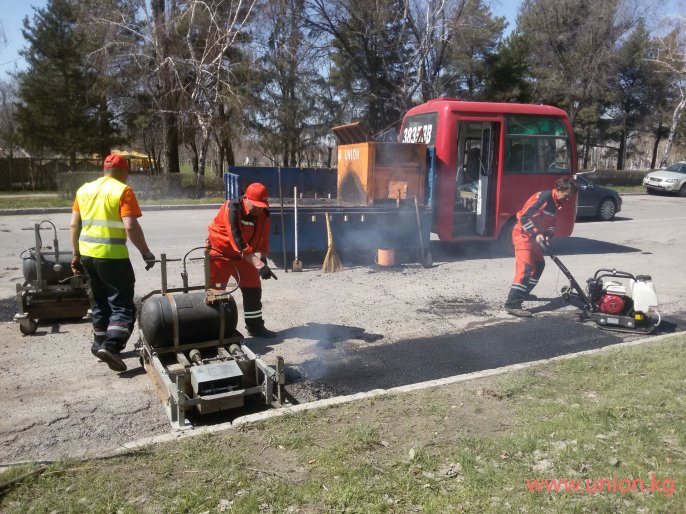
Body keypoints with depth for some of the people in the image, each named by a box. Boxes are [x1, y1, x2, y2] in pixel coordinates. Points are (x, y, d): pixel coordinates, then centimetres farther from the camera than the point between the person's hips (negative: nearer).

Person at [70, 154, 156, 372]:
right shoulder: (122, 190, -9)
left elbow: (74, 225, 13)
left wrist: (76, 254, 20)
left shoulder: (84, 189, 12)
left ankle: (100, 343, 29)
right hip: (112, 256, -7)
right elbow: (130, 226, -18)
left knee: (100, 302, 21)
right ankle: (110, 346, -16)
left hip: (87, 254, 7)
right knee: (122, 305, -2)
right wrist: (146, 253, -10)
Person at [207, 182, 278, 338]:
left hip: (244, 255, 6)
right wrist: (259, 265, -45)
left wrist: (263, 259, 0)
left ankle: (255, 327, 20)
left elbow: (263, 238, 7)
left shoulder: (263, 214, -10)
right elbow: (238, 243, -39)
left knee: (254, 289, 7)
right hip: (220, 252, -6)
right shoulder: (232, 208, -31)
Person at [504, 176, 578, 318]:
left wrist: (548, 235, -2)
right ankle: (512, 304, -26)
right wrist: (536, 234, -27)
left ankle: (523, 293, 36)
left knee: (539, 264, 21)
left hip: (534, 236, 10)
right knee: (525, 267, -20)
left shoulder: (556, 203, 10)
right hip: (523, 234, -10)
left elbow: (551, 222, 17)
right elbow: (525, 217, -25)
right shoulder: (544, 197, -20)